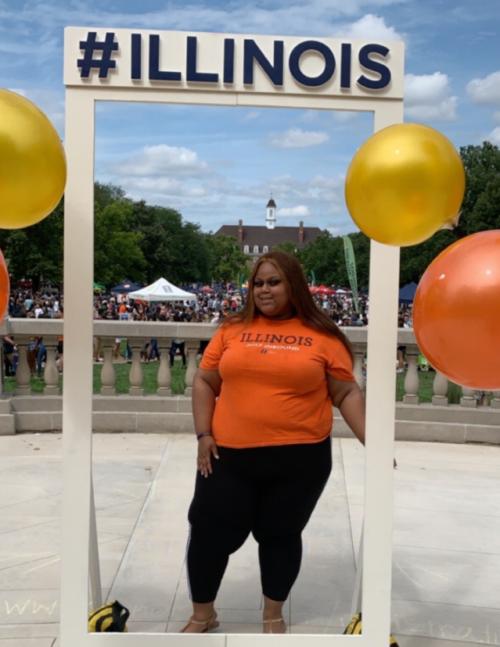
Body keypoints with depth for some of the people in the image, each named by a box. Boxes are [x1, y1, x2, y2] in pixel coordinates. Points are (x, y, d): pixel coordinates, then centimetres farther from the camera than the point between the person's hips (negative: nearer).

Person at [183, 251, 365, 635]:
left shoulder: (322, 336, -1)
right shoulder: (232, 329, 4)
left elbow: (347, 393, 1)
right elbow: (204, 382, 9)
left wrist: (370, 442, -8)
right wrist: (203, 434, 0)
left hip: (299, 458, -1)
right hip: (229, 455, 2)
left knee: (280, 534, 13)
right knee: (210, 532, 8)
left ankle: (273, 616, 37)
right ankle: (202, 615, 32)